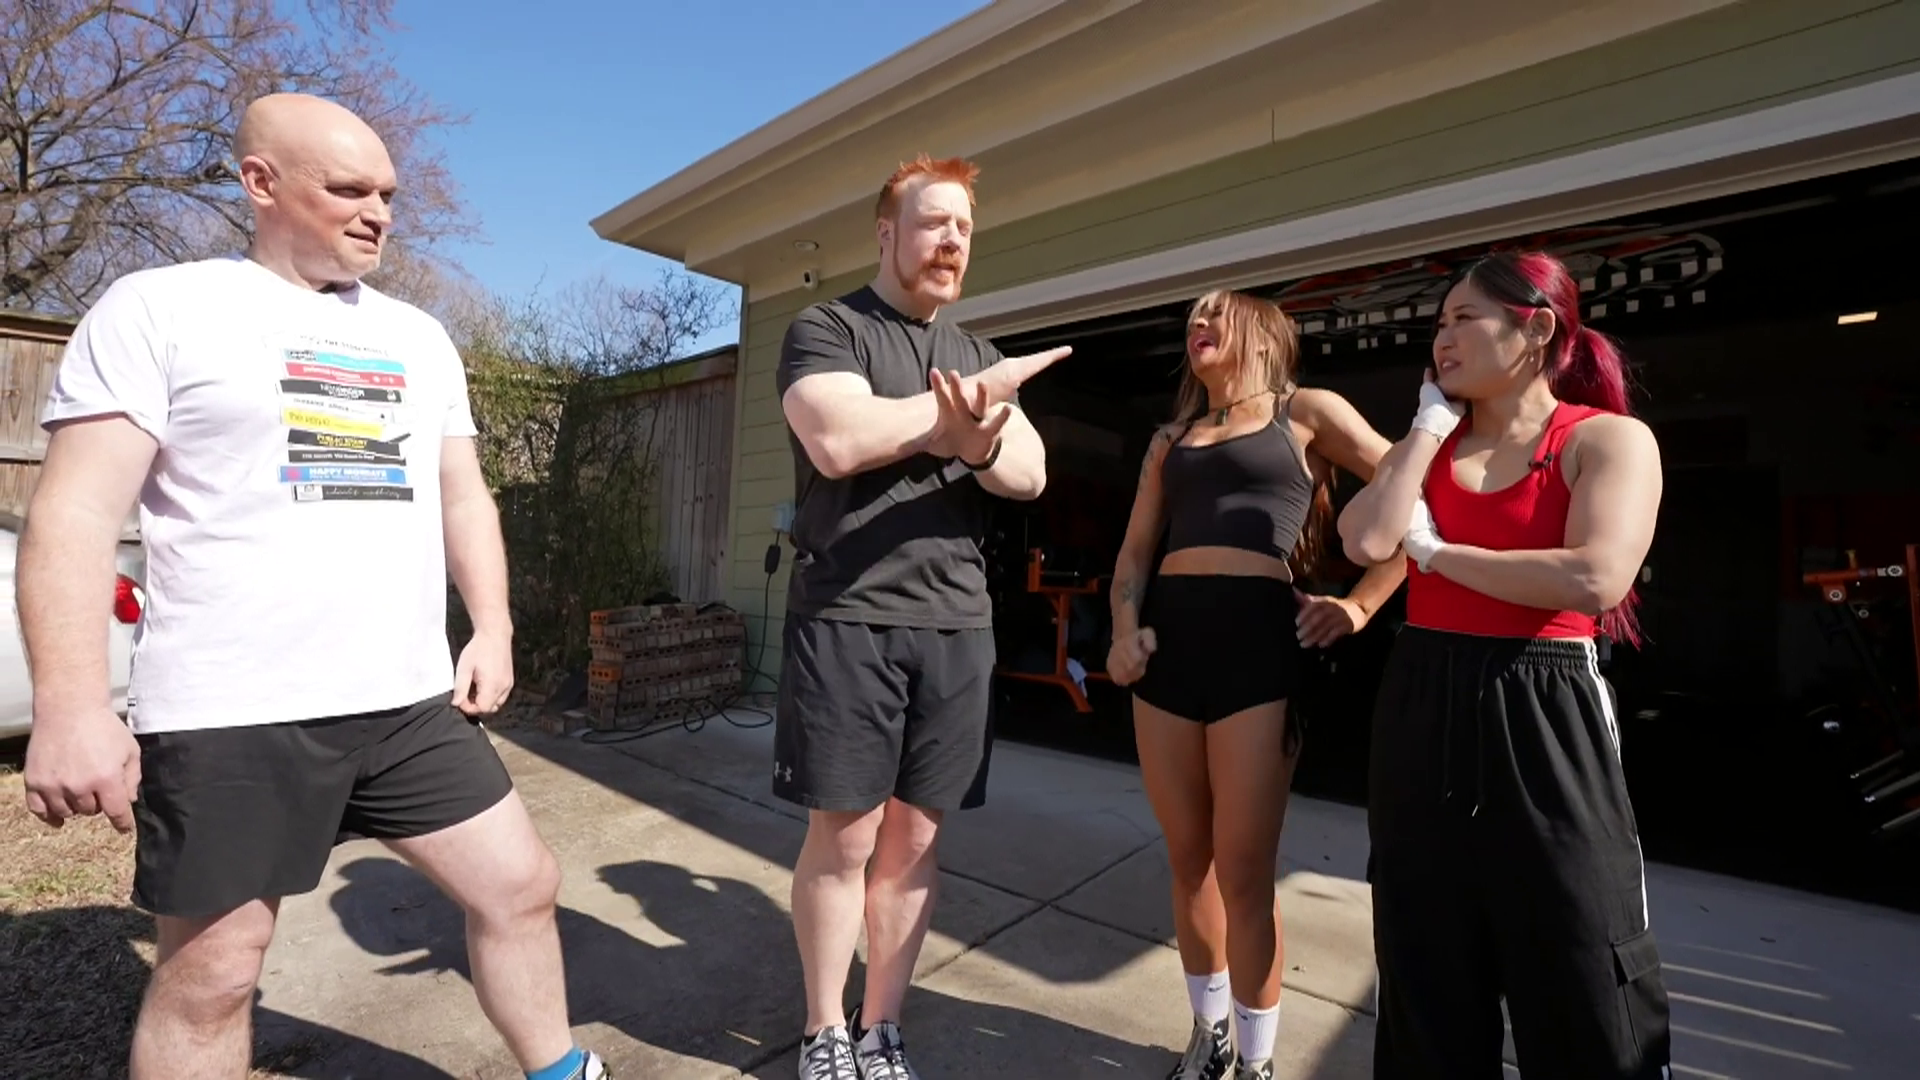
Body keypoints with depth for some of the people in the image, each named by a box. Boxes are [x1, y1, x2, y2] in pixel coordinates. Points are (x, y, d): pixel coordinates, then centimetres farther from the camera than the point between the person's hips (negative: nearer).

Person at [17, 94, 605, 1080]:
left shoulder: (419, 337, 14)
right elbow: (76, 514, -8)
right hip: (231, 716, -4)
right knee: (211, 971, 10)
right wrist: (70, 708, -16)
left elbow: (462, 496, 14)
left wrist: (493, 630, 5)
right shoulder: (158, 309, -1)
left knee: (521, 886, 9)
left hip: (410, 703, 5)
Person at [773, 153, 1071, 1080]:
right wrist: (971, 401, -9)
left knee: (915, 836, 11)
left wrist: (981, 444, -18)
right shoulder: (824, 330, 2)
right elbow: (838, 440, -18)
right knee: (845, 834, 5)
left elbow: (1030, 474, 5)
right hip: (847, 619, -4)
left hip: (956, 623, 5)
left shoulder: (979, 354, 18)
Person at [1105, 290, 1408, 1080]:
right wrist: (1125, 629, 0)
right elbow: (1134, 551, 17)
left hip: (1257, 634, -4)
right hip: (1169, 634, 5)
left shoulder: (1307, 412, 9)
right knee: (1188, 861, 13)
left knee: (1243, 872, 0)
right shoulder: (1169, 438, 21)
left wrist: (1359, 606, -2)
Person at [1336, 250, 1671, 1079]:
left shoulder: (1609, 440, -3)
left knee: (1582, 991, 11)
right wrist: (1432, 424, -2)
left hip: (1541, 713, -4)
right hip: (1420, 706, 4)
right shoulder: (1427, 442, 9)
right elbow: (1364, 539, -10)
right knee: (1429, 974, 19)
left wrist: (1434, 552, -10)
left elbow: (1593, 578, -21)